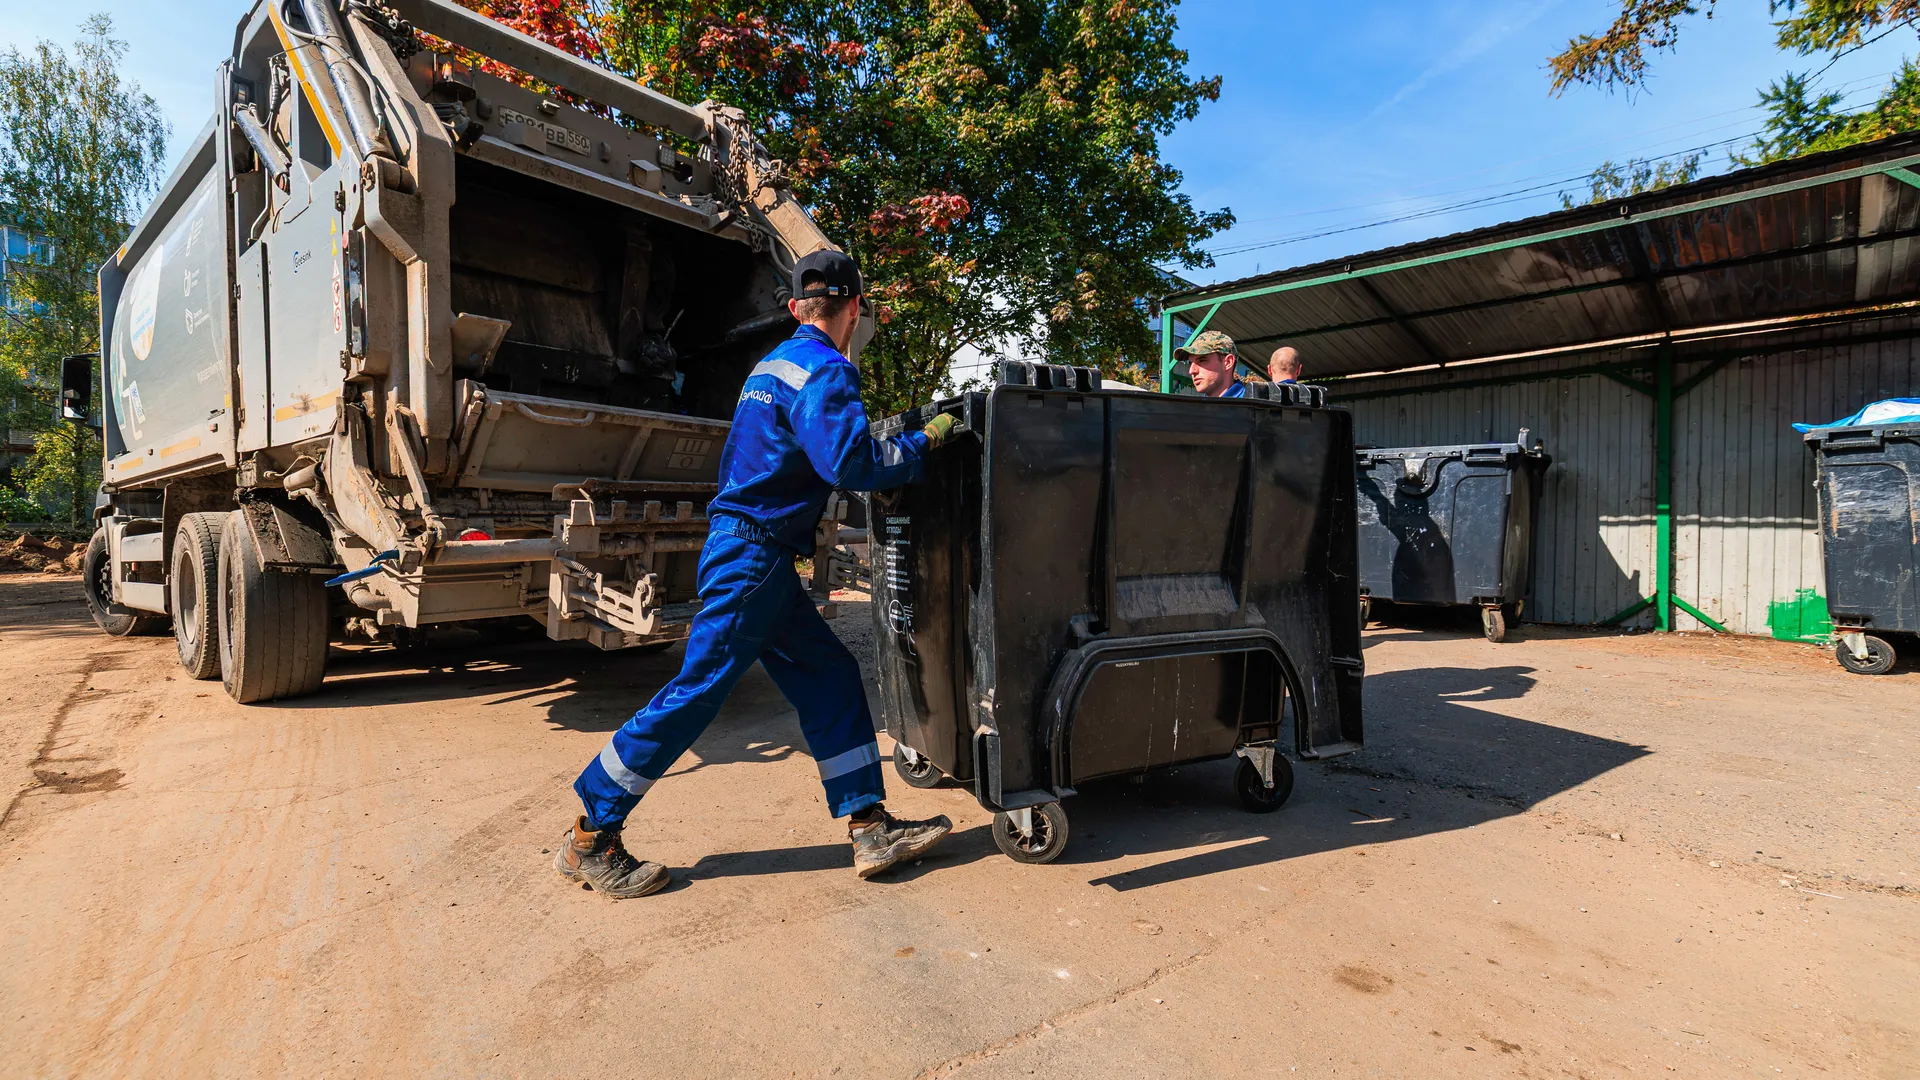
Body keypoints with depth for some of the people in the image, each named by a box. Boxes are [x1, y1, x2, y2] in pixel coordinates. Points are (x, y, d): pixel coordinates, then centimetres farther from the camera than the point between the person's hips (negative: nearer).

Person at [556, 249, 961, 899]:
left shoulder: (773, 364, 18)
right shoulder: (824, 370, -12)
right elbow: (851, 464, -24)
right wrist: (925, 443, -10)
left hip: (754, 555, 10)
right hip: (751, 555, -10)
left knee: (829, 678, 8)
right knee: (699, 689, -4)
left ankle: (870, 829, 11)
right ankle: (589, 841, 10)